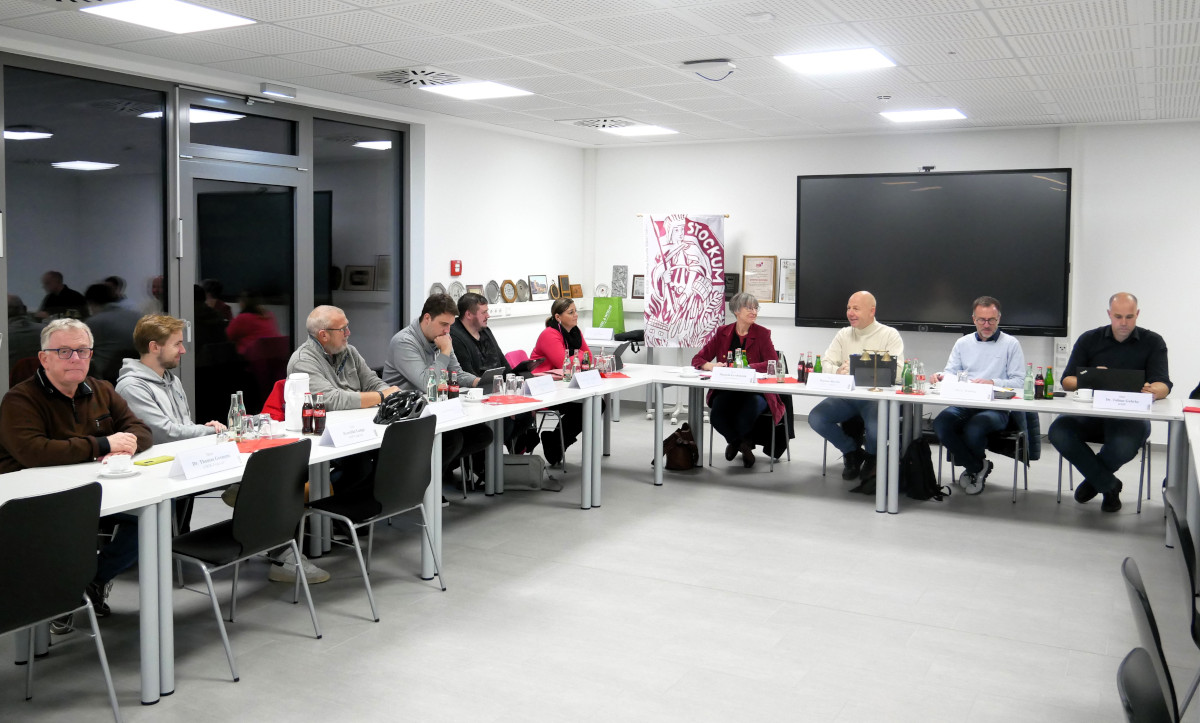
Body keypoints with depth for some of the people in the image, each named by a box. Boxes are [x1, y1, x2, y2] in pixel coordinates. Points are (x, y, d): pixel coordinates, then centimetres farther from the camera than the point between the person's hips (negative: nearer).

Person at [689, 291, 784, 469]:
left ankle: (736, 442, 4)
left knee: (744, 417, -34)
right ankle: (743, 444, 4)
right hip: (727, 391, 2)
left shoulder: (762, 333, 3)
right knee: (716, 416, -29)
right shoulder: (723, 332, 9)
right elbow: (698, 359, 9)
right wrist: (710, 365, -15)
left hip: (755, 391, -2)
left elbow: (774, 364, -10)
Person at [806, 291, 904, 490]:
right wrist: (838, 371, -19)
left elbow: (896, 371, -12)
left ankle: (870, 457, 8)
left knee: (876, 429, -34)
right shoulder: (843, 334, 15)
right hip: (846, 396, 4)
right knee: (815, 418, -20)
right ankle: (852, 452, 9)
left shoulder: (890, 335, 2)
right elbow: (826, 363, 6)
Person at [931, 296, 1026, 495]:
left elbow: (1019, 381, 0)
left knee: (974, 429, -36)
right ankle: (977, 467, -3)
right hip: (964, 404, 4)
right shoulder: (963, 343, 21)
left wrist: (992, 382, -17)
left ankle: (974, 469, 2)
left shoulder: (1011, 344, 8)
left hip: (996, 407, -4)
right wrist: (942, 376, -9)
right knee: (941, 423, -28)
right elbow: (951, 372, 16)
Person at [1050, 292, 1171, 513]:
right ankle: (1108, 485, -7)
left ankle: (1094, 479, 1)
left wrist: (1153, 391, -30)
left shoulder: (1153, 342, 7)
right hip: (1091, 412, 2)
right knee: (1058, 432, -30)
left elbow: (1163, 385, -4)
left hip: (1132, 414, -2)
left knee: (1124, 445, -37)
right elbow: (1067, 381, 2)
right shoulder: (1089, 340, 9)